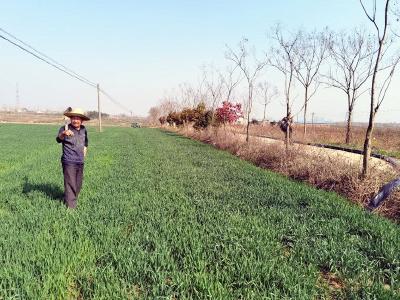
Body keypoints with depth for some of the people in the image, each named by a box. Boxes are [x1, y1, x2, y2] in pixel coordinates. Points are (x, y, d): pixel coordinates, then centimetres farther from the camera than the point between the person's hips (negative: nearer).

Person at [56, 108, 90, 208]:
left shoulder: (84, 129, 7)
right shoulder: (65, 128, -11)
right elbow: (58, 139, -31)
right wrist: (63, 134, -52)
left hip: (80, 162, 6)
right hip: (69, 162, -6)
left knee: (78, 185, 16)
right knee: (70, 185, -8)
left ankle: (72, 200, 37)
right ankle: (70, 206, 0)